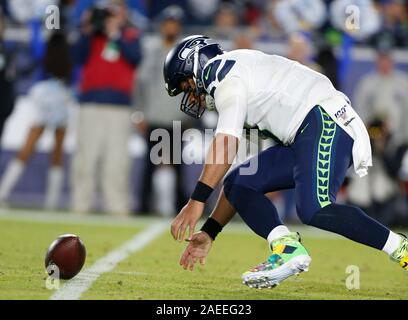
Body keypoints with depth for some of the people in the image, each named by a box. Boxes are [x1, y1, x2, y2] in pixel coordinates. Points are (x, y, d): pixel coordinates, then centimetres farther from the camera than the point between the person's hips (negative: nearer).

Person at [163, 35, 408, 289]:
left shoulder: (225, 70, 0)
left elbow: (226, 144, -16)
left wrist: (197, 201, -19)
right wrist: (209, 233, 25)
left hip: (325, 124, -10)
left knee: (314, 209, -27)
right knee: (239, 183, 6)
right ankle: (288, 249, -14)